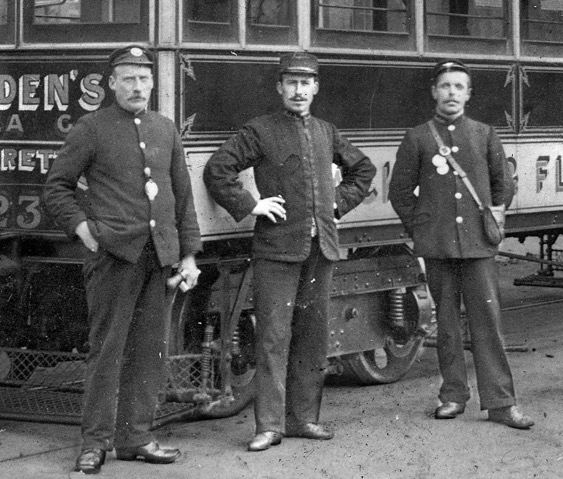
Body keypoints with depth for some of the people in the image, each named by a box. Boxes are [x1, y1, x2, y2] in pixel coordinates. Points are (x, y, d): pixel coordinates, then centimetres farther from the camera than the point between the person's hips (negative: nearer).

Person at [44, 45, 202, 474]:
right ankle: (96, 442, 3)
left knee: (150, 350, 6)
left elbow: (183, 195, 16)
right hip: (114, 253, -5)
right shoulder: (92, 129, 1)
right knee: (106, 347, -4)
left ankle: (134, 437, 15)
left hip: (161, 256, 5)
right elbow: (56, 187, 6)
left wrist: (188, 253, 11)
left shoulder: (166, 130, 15)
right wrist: (80, 225, -7)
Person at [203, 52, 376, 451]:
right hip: (277, 250, -5)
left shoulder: (326, 133, 15)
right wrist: (249, 206, -9)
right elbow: (216, 170, -6)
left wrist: (340, 202, 15)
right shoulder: (260, 131, -1)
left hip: (321, 250, 5)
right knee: (273, 337, -6)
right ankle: (269, 426, -4)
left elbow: (364, 169, 28)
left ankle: (304, 418, 16)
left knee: (313, 336, 8)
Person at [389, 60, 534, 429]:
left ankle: (500, 402, -1)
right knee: (446, 323, 6)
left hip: (479, 245, 0)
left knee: (488, 320, -3)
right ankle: (453, 395, 16)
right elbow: (400, 191, 9)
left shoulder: (485, 135, 9)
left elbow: (504, 183, 19)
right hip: (438, 247, 0)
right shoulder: (417, 139, 5)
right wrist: (420, 228, 4)